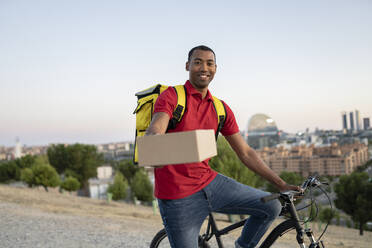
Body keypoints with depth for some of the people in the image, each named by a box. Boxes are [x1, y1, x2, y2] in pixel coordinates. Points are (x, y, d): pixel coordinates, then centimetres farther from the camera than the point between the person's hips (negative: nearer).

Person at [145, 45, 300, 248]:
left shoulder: (221, 109, 8)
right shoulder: (171, 96, -8)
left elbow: (245, 153, 10)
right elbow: (153, 132, -25)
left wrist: (281, 185, 7)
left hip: (209, 183, 5)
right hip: (179, 197, -5)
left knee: (271, 206, -1)